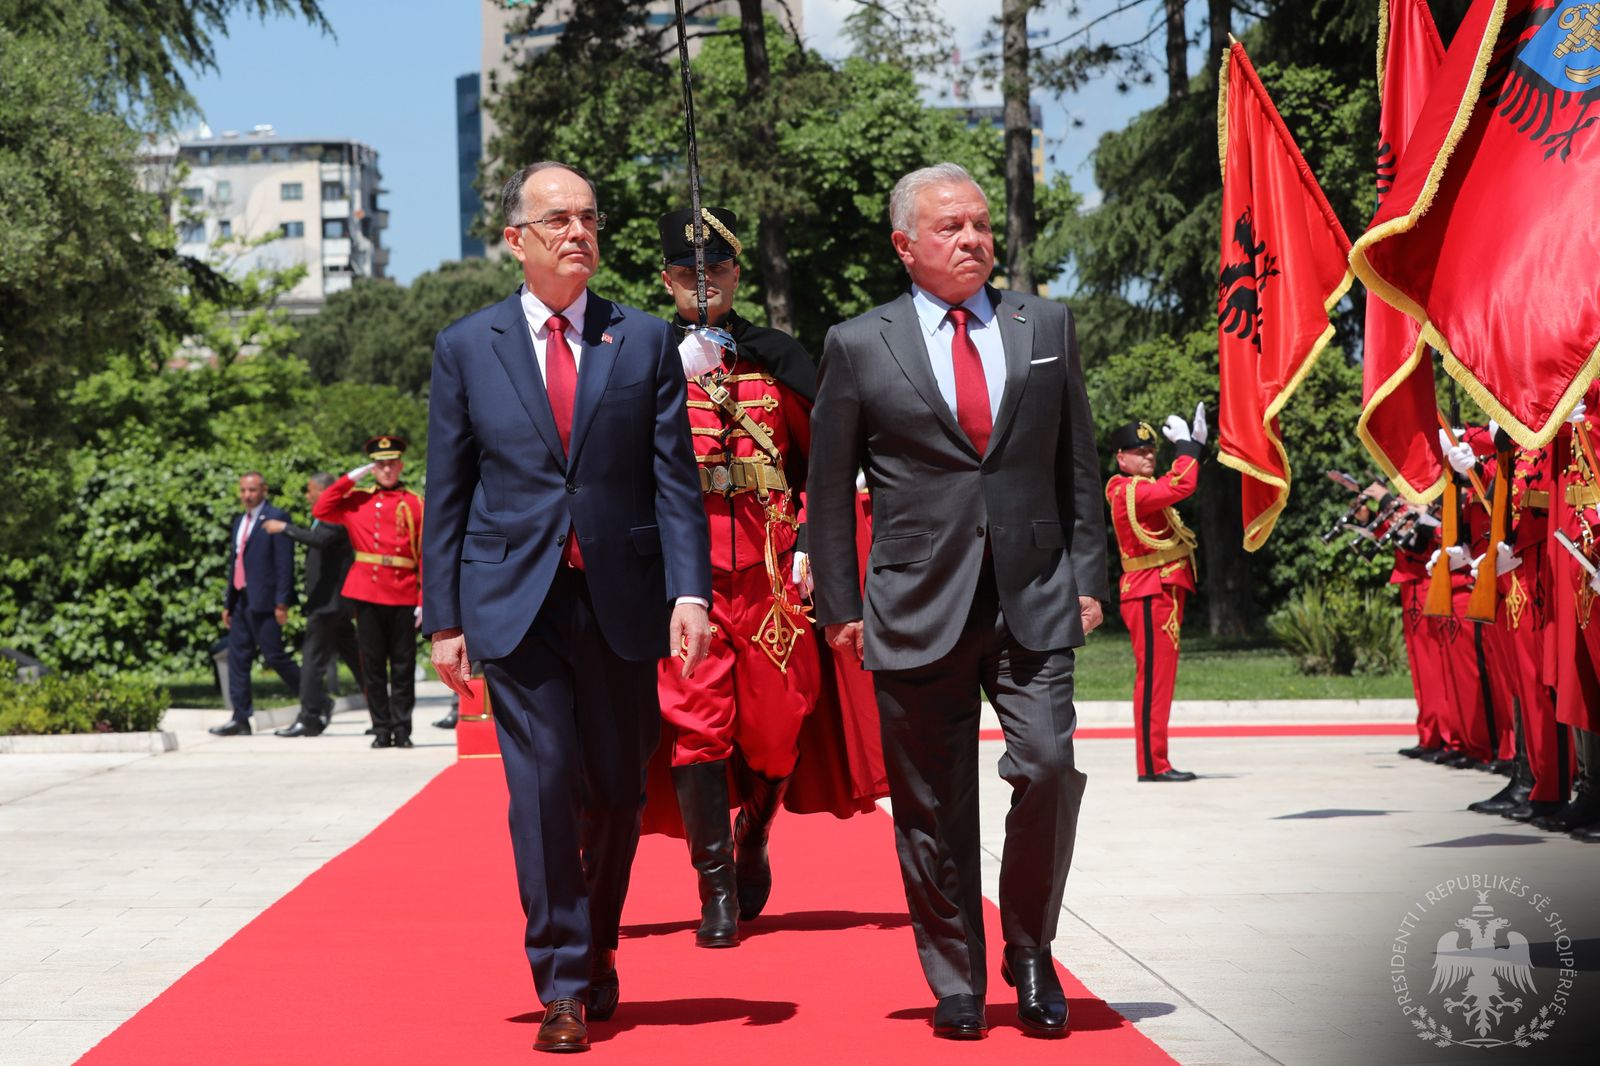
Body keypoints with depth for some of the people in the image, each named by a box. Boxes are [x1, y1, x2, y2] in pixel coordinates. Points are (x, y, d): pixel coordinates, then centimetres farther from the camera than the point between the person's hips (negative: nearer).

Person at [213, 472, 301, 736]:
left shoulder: (276, 517, -7)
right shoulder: (239, 522, 18)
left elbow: (285, 562, -12)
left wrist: (282, 602, -17)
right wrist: (228, 604, 18)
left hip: (263, 600, -8)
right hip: (241, 601, 8)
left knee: (274, 656, -6)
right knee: (238, 657, 4)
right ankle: (241, 719, 6)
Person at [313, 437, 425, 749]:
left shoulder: (415, 504, 5)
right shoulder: (358, 501, 10)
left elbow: (426, 555, 2)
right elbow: (321, 511, 0)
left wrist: (425, 600, -5)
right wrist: (351, 477, 1)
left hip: (404, 594, -1)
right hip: (368, 593, 1)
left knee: (403, 666, 2)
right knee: (372, 665, 4)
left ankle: (402, 731, 7)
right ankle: (381, 730, 10)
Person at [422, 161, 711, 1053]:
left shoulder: (647, 342, 7)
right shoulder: (465, 348, 7)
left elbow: (676, 480, 3)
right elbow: (448, 495, 7)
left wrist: (690, 590, -9)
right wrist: (444, 618, 2)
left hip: (622, 602, 1)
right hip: (514, 602, -1)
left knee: (619, 794, 7)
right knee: (545, 788, -9)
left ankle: (597, 958, 27)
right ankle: (563, 988, -2)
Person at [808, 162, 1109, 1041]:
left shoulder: (1047, 326, 11)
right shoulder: (858, 346, 4)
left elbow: (1078, 464, 13)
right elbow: (829, 489, 7)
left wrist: (1087, 577, 6)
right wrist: (839, 606, 3)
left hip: (1033, 603, 1)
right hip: (917, 606, -1)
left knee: (1048, 770, -12)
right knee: (933, 809, 3)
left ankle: (1030, 954, 10)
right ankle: (956, 986, 17)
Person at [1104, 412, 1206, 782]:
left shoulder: (1142, 488, 17)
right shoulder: (1128, 491, -15)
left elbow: (1177, 485, 27)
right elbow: (1181, 487, -25)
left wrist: (1195, 443, 18)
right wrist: (1187, 443, -13)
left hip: (1163, 592, 11)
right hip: (1152, 594, -11)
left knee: (1158, 679, 12)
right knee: (1154, 676, -9)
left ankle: (1155, 761, 16)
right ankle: (1152, 764, -9)